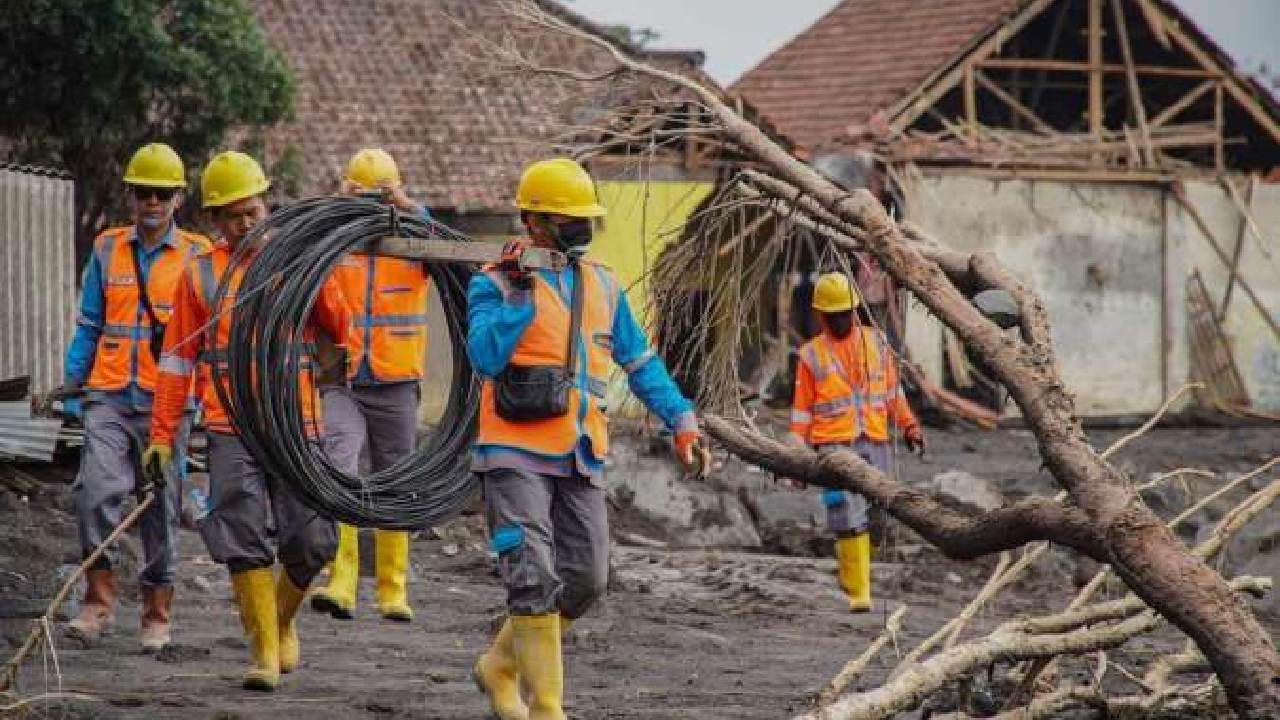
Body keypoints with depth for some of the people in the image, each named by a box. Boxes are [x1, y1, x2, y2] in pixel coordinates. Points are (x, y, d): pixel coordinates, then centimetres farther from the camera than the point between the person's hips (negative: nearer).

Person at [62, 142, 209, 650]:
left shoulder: (196, 256, 4)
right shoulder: (108, 249, 11)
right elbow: (89, 325, 15)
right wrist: (73, 384, 8)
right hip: (109, 398, 1)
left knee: (161, 508, 5)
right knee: (96, 492, -16)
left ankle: (157, 616, 15)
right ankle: (99, 600, -5)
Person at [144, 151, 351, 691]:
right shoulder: (200, 274, 8)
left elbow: (341, 330, 3)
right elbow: (177, 358, 11)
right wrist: (163, 434, 6)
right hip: (231, 429, -1)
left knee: (310, 540, 0)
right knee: (244, 541, -6)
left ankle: (283, 619, 29)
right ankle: (265, 653, 2)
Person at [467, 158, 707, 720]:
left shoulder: (602, 285, 13)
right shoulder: (495, 284, -3)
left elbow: (640, 361, 20)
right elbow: (486, 357, -18)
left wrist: (680, 418, 13)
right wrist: (522, 294, -19)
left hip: (580, 460, 6)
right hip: (517, 454, -6)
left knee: (584, 581, 6)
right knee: (535, 582, -12)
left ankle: (501, 667, 24)